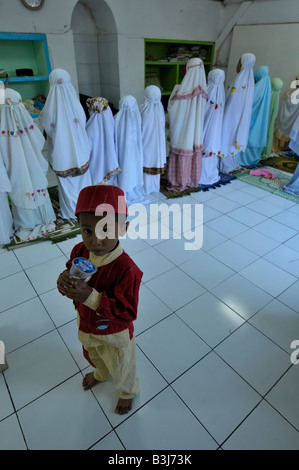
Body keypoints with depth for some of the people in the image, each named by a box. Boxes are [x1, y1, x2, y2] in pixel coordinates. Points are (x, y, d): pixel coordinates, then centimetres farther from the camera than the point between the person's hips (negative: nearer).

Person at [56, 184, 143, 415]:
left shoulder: (126, 269, -39)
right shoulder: (80, 251, -20)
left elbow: (127, 312, -33)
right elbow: (69, 274, -5)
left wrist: (91, 297, -44)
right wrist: (64, 281, -30)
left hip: (114, 334, -6)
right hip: (86, 326, 6)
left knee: (121, 368, 27)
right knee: (94, 357, 39)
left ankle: (128, 391, 62)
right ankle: (101, 374, 74)